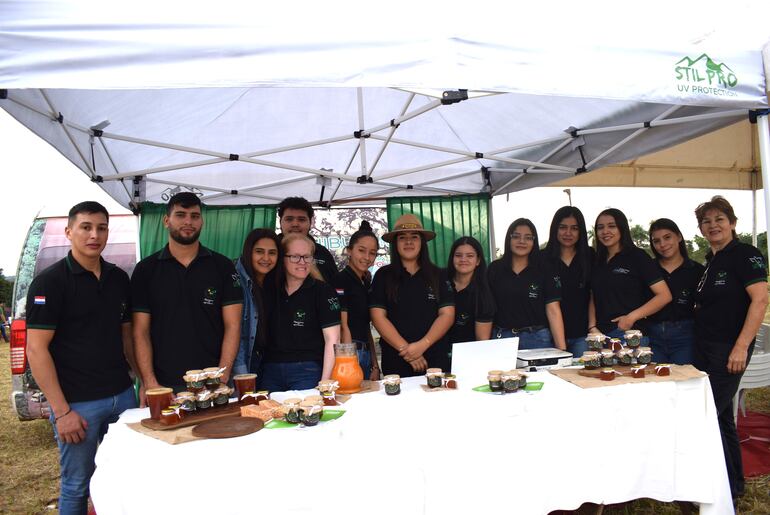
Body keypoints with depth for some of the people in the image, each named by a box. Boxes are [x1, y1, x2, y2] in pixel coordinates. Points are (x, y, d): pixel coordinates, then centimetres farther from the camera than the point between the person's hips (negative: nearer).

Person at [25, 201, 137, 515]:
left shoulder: (119, 278, 8)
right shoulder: (50, 281, -9)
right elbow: (36, 349, -11)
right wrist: (61, 411, -14)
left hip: (123, 395, 5)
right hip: (77, 403, -5)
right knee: (76, 486, 9)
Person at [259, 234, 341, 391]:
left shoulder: (323, 291, -5)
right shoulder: (269, 290, 8)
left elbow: (332, 339, -9)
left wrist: (325, 382, -15)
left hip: (307, 372, -4)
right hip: (270, 372, 4)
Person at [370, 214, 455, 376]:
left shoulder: (438, 275, 6)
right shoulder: (383, 275, 3)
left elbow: (447, 314, 0)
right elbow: (378, 316, -4)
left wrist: (422, 345, -14)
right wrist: (405, 349, -12)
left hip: (435, 359, 1)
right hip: (395, 361, 0)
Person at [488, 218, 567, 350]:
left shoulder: (545, 269, 0)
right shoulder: (495, 269, 4)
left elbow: (553, 310, -5)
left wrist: (562, 349, -11)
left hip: (536, 339, -1)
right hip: (502, 338, 1)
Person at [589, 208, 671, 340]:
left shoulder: (637, 256, -3)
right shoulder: (597, 262, 13)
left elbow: (664, 296, -8)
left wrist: (632, 317, -15)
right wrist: (592, 327, -3)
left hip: (631, 333, -4)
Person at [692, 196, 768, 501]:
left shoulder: (744, 254, -10)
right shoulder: (711, 261, 14)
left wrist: (742, 346, -24)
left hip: (729, 349, -8)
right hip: (705, 347, 8)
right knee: (721, 416, 15)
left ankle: (729, 488, 8)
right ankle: (734, 484, 29)